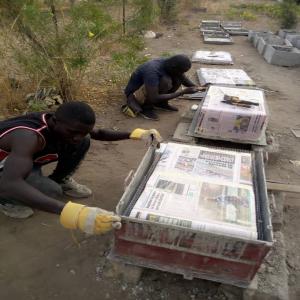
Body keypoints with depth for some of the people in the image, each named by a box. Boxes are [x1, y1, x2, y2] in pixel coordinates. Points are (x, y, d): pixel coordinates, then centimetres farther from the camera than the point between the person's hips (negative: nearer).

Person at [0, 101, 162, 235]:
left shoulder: (60, 124, -17)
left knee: (83, 143, -12)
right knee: (51, 191, -34)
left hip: (28, 158, 6)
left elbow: (99, 133, -3)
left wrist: (134, 134, -18)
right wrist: (67, 211, -67)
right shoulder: (28, 136, -41)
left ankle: (59, 180, 11)